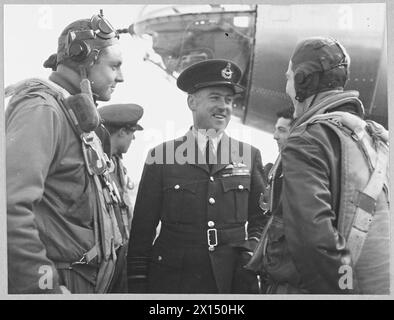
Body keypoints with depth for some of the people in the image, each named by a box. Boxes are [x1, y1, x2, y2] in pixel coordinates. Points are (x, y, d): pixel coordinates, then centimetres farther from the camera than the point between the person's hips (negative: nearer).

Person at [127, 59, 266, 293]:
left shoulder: (249, 156, 8)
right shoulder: (161, 157, 2)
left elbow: (261, 219, 14)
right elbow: (142, 228, 2)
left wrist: (251, 252, -3)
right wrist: (138, 285, -1)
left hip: (234, 281, 2)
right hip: (172, 281, -1)